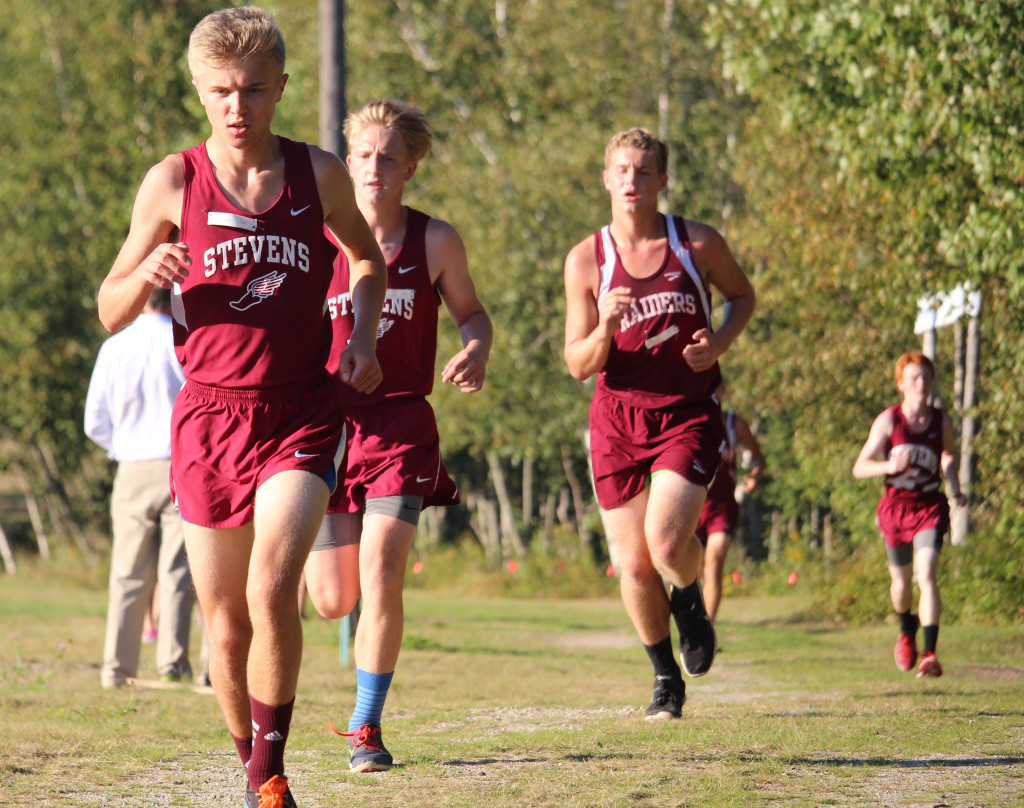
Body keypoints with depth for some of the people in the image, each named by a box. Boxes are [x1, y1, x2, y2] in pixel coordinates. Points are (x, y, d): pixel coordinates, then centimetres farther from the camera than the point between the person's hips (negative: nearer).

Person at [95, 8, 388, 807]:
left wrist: (363, 338, 6)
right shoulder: (173, 183, 0)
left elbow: (368, 257, 23)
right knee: (226, 626, 6)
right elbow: (110, 312, 6)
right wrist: (147, 276, -16)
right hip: (211, 412, 1)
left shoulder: (319, 174, 2)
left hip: (303, 414, -1)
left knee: (272, 590, -21)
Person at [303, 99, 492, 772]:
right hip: (328, 419, 1)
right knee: (332, 602, 4)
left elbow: (471, 312, 15)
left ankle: (367, 729, -4)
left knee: (381, 574, -18)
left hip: (401, 423, -1)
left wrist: (476, 352, -8)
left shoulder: (435, 242, 0)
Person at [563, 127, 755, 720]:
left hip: (689, 411, -2)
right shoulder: (587, 260, 0)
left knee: (667, 541, -22)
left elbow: (743, 296, 16)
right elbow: (579, 365, 1)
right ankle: (666, 677, 24)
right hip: (618, 418, 2)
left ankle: (691, 604, 15)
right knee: (634, 564, 0)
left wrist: (719, 343, -5)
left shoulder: (699, 243, -2)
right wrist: (605, 328, -20)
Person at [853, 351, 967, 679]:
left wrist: (956, 491, 3)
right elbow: (859, 467, -7)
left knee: (926, 576, -18)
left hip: (930, 507, 0)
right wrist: (889, 466, -26)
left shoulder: (942, 421, -1)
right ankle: (907, 633, 46)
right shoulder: (888, 421, -7)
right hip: (895, 507, 0)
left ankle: (929, 654, -21)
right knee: (902, 580, 14)